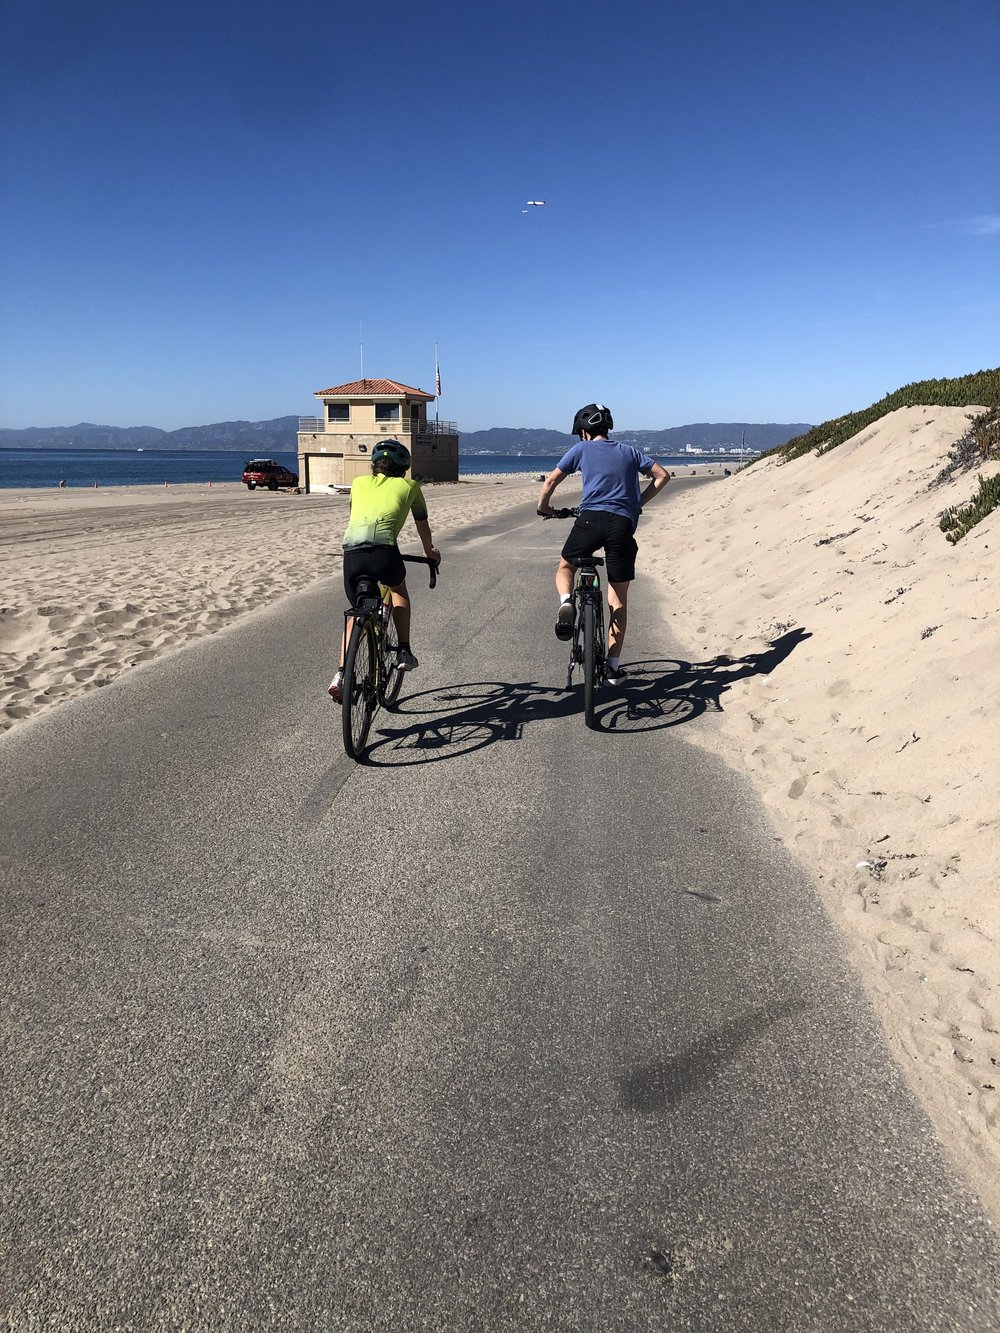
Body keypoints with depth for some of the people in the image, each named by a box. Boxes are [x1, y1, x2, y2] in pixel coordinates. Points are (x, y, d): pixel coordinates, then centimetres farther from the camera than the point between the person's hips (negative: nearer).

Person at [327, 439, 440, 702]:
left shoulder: (359, 482, 30)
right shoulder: (409, 486, 25)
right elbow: (422, 525, 38)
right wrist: (430, 551, 57)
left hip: (351, 552, 2)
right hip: (384, 551, -2)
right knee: (398, 589, 32)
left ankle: (341, 674, 10)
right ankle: (404, 652, 22)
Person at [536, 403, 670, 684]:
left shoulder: (581, 449, 14)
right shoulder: (629, 451, 23)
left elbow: (551, 480, 10)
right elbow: (662, 475, 17)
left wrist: (544, 508, 27)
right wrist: (638, 503, 25)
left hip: (591, 518, -2)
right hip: (624, 524, 2)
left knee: (565, 568, 24)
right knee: (618, 599, 9)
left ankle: (566, 602, -10)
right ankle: (614, 666, 10)